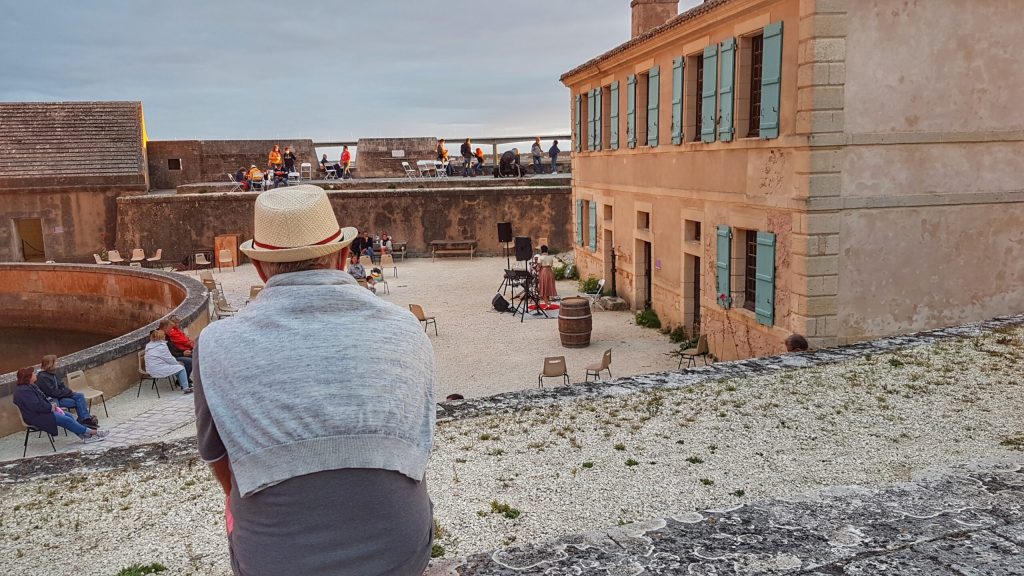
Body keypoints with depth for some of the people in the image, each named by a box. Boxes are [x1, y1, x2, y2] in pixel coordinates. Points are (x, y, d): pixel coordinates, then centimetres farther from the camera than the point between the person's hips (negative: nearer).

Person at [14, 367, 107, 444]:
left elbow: (41, 399, 21)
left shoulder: (31, 386, 12)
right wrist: (50, 407, -14)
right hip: (36, 417, -11)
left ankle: (85, 436, -4)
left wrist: (51, 405, 3)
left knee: (68, 416, 1)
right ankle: (92, 432, -7)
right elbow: (36, 406, -27)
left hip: (42, 412, 11)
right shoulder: (24, 391, -21)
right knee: (66, 420, -14)